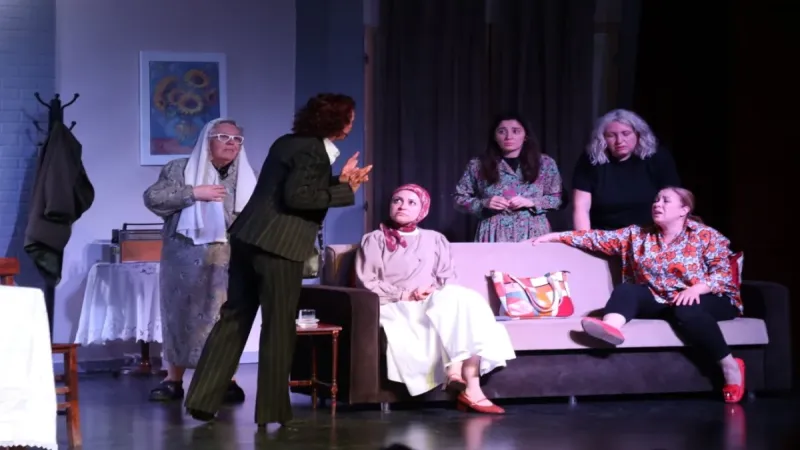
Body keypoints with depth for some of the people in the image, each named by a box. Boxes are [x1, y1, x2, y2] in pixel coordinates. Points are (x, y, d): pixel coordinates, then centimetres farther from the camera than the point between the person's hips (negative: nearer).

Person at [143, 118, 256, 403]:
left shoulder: (244, 177, 10)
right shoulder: (180, 169, 3)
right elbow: (152, 197, -7)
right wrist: (193, 193, -14)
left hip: (226, 260, 1)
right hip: (184, 257, -1)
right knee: (180, 315, 4)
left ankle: (225, 380, 5)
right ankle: (173, 380, 13)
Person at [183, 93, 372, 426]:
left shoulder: (289, 143, 16)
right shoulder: (314, 151, -12)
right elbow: (297, 197, -20)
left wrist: (341, 182, 19)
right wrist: (345, 191, -13)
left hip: (248, 239, 9)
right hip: (277, 246, -9)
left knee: (234, 319, 12)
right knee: (279, 328, 1)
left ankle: (202, 399, 12)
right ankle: (272, 410, 6)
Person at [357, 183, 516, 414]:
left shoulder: (435, 240, 24)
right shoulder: (374, 240, 13)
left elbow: (448, 281, 13)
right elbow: (367, 283, 0)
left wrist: (433, 290, -10)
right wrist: (403, 295, -11)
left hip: (436, 305, 4)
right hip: (394, 308, -4)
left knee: (467, 301, -29)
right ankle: (467, 387, -40)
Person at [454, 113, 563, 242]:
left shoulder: (545, 163, 5)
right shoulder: (478, 165, 4)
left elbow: (556, 198, 7)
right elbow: (460, 198, 8)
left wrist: (531, 202, -11)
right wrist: (484, 203, -10)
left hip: (533, 234, 0)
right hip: (494, 235, 0)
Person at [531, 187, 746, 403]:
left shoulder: (706, 236, -1)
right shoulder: (637, 235, 11)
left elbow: (725, 271, -10)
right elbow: (600, 238, 10)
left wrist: (696, 288, -27)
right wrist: (555, 236, 4)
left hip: (706, 300, -4)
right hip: (659, 301, 5)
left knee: (685, 310, -37)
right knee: (626, 290, -21)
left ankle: (730, 366, -28)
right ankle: (611, 326, -55)